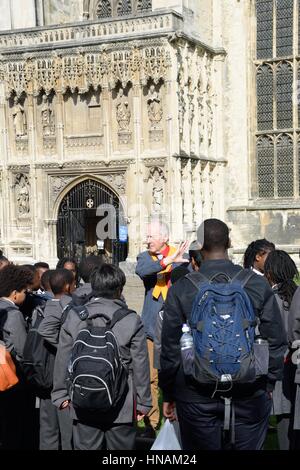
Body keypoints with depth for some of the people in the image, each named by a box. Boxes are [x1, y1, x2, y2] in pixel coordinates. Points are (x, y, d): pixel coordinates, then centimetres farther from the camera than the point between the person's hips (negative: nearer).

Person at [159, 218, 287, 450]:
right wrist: (269, 384, 12)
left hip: (197, 397, -1)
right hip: (250, 396, 1)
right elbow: (277, 342, -2)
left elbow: (170, 348, -4)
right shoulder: (258, 284, -5)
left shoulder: (181, 289, -9)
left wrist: (168, 394, 8)